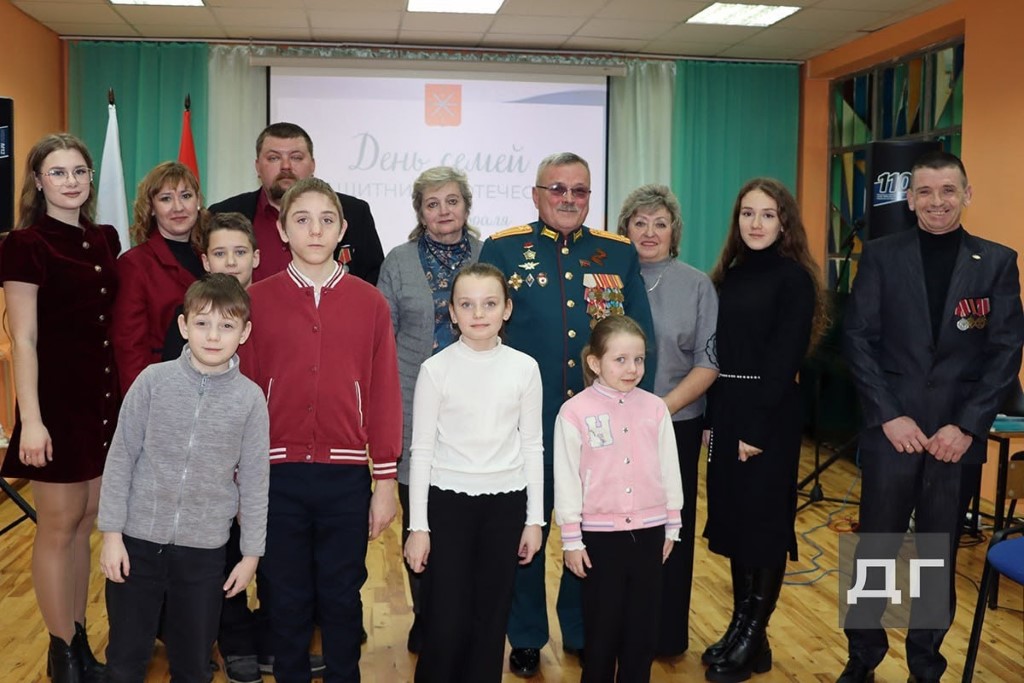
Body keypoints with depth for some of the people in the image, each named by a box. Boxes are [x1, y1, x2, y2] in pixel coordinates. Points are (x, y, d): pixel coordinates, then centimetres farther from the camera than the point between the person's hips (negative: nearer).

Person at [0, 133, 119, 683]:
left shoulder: (106, 240, 9)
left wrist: (130, 397, 11)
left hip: (104, 399, 6)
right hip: (58, 400, -6)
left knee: (85, 522, 13)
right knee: (58, 526, 4)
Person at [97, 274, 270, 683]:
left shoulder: (250, 398, -5)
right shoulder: (153, 381, -7)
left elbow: (254, 480, 0)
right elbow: (120, 459, -2)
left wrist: (252, 553, 3)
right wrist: (111, 533, -3)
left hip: (204, 549, 0)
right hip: (138, 541, 0)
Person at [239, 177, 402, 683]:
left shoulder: (369, 302, 0)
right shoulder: (257, 300, 0)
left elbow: (384, 394, 0)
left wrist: (385, 480, 0)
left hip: (346, 476, 0)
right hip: (278, 475, 0)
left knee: (342, 597, 12)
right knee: (285, 598, 13)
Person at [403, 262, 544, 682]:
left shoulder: (525, 368, -1)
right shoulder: (435, 369, -6)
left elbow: (532, 447, 5)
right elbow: (421, 451, -2)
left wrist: (535, 518, 5)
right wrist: (418, 525, -4)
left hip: (505, 502, 2)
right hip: (447, 501, -2)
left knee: (491, 618, 10)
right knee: (445, 622, 0)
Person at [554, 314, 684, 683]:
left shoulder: (655, 408, 0)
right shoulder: (575, 412, -10)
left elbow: (669, 469, 8)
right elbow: (566, 479, -6)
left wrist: (672, 525, 10)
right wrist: (571, 539, -4)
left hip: (648, 531, 3)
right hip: (600, 534, -3)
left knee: (643, 625, 12)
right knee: (602, 625, 8)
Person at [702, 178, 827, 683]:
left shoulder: (794, 279, -8)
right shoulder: (728, 276, 11)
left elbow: (784, 361, -14)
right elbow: (718, 353, 10)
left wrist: (757, 428, -18)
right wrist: (711, 417, 4)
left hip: (769, 417, -6)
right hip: (726, 412, 7)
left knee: (764, 521, 3)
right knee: (731, 518, 11)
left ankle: (754, 639, 15)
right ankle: (740, 626, 24)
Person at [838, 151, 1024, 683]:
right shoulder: (881, 256, 2)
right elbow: (858, 340, -2)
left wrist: (967, 426, -9)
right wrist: (889, 416, -11)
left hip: (957, 434, 1)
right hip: (892, 429, -1)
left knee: (939, 558, 11)